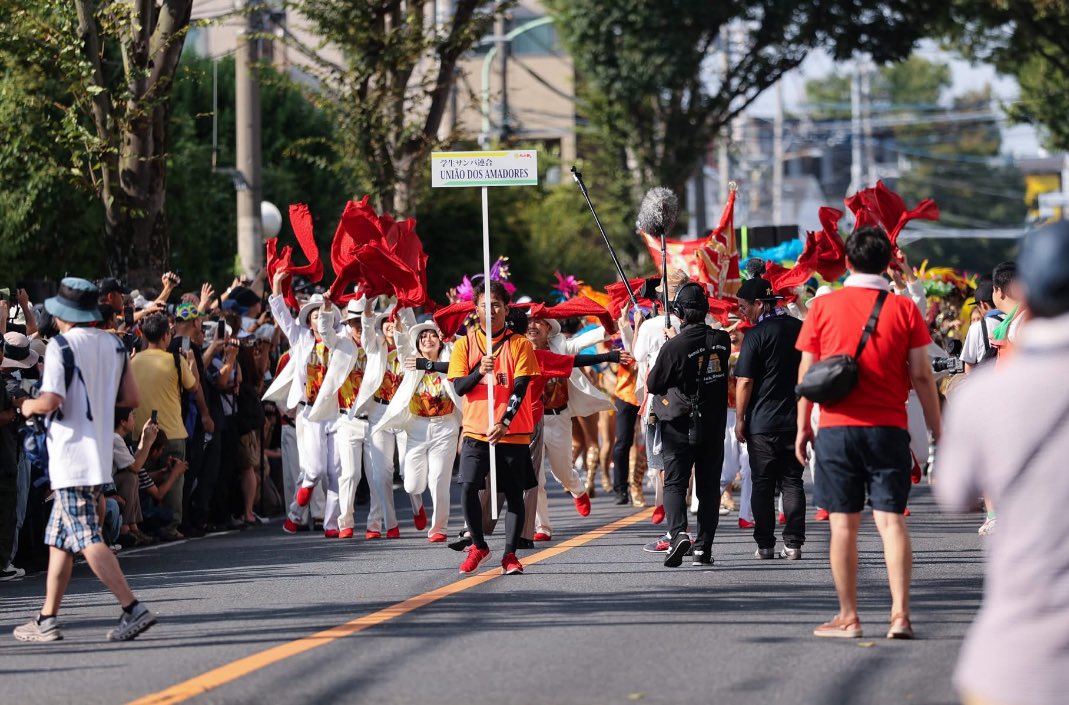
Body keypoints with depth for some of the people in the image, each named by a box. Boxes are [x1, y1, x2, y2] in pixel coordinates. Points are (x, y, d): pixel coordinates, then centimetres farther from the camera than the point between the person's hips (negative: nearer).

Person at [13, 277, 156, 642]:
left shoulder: (61, 346, -12)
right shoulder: (113, 345, 9)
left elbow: (51, 402, -20)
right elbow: (131, 397, 12)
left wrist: (29, 406, 1)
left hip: (70, 457, -8)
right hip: (100, 456, 8)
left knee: (86, 540, -9)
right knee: (59, 539, 14)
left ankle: (133, 608, -18)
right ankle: (47, 619, 15)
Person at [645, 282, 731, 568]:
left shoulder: (675, 346, -17)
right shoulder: (722, 340, -3)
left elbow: (653, 384, -9)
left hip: (680, 426, -4)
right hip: (714, 425, 4)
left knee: (675, 483, 1)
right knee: (709, 486, 10)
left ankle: (677, 532, -21)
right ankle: (704, 547, 9)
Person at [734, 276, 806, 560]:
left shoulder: (756, 335, -11)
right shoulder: (800, 329, 6)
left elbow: (744, 381, -12)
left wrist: (740, 419, -3)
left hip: (762, 422, -4)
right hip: (795, 419, 4)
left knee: (762, 485, 3)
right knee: (792, 483, 7)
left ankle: (765, 544, 3)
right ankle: (793, 544, 3)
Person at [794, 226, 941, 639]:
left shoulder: (823, 307, 1)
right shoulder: (904, 310, 0)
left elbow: (806, 371, 4)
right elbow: (921, 375, 0)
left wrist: (803, 426, 13)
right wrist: (937, 430, 8)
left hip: (836, 428, 0)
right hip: (888, 428, 0)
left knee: (844, 524, 4)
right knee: (891, 520, 1)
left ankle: (848, 617, 5)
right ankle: (900, 614, -7)